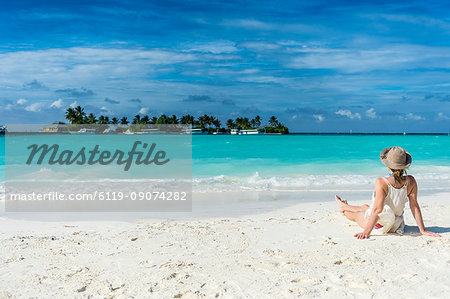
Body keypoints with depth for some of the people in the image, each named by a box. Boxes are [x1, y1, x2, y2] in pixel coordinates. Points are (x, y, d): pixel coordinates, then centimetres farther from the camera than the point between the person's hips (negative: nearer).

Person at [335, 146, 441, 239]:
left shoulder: (381, 182, -33)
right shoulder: (411, 181, -19)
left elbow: (377, 209, -36)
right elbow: (414, 206, -15)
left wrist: (366, 232, -34)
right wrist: (423, 230, -8)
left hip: (379, 224, -5)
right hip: (395, 225, 5)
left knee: (356, 214, 30)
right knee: (365, 207, 33)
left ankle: (344, 207, 64)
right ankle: (344, 206, 63)